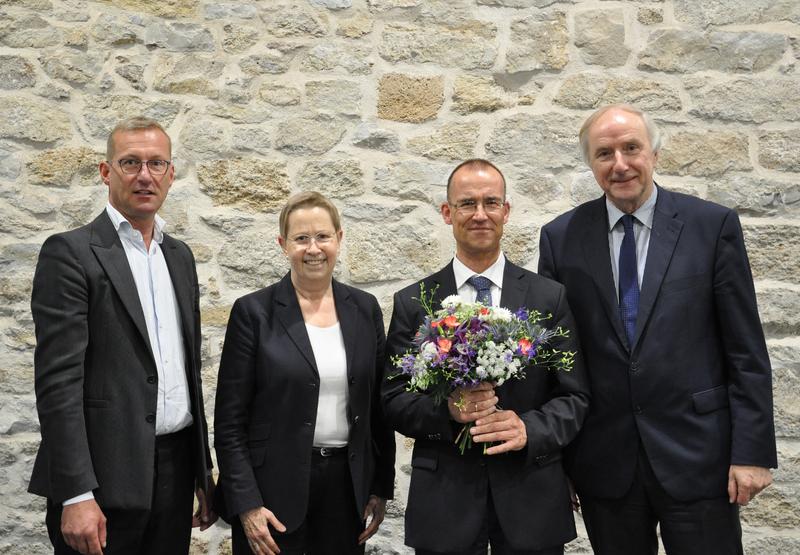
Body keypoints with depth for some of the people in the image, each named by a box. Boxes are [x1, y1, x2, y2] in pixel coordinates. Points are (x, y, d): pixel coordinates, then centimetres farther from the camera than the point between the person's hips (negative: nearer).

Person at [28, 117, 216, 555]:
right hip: (104, 476, -6)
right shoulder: (70, 252, -8)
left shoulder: (179, 255, 13)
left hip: (175, 468, 6)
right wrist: (76, 495, -19)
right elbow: (58, 379, -14)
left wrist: (203, 471, 16)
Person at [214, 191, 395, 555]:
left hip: (347, 485, 3)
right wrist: (246, 505, -11)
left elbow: (378, 406, 9)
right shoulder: (253, 312, -6)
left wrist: (381, 488, 7)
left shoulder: (365, 309, 5)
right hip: (274, 488, -3)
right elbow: (229, 421, -6)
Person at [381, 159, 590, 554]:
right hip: (443, 500, 0)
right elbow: (393, 401, 0)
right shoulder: (412, 304, 1)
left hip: (531, 496, 1)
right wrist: (446, 409, -18)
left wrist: (530, 429, -17)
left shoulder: (550, 297, 1)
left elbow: (575, 396, 0)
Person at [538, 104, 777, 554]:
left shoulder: (713, 225, -3)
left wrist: (753, 450, -6)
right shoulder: (562, 237, 2)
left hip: (697, 453, -1)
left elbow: (746, 350, -2)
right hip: (603, 461, 2)